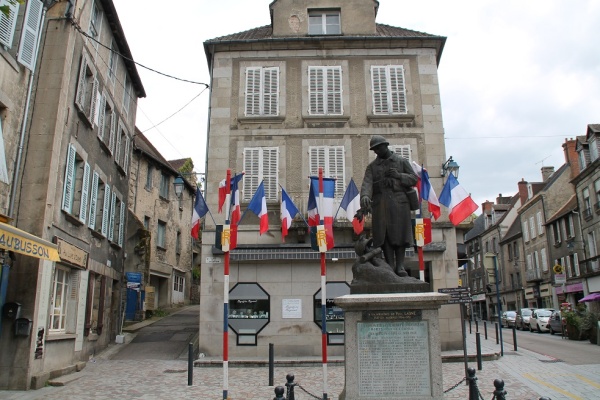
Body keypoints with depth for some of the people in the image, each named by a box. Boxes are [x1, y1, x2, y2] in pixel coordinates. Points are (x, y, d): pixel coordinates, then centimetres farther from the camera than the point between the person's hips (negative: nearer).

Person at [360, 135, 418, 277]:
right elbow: (367, 182, -3)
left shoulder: (402, 161, 15)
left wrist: (399, 175, -8)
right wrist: (365, 196, -24)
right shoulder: (372, 166, 15)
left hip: (399, 202, -1)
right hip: (380, 204, 1)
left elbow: (414, 178, 10)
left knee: (399, 233, -5)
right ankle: (390, 266, -2)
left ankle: (400, 266, -1)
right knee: (384, 235, -4)